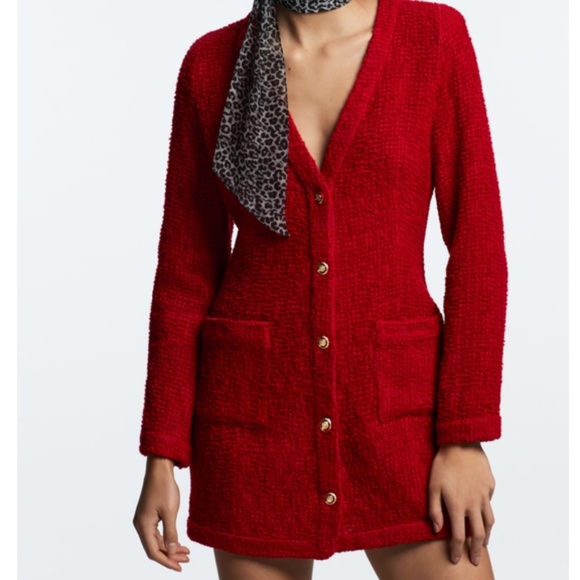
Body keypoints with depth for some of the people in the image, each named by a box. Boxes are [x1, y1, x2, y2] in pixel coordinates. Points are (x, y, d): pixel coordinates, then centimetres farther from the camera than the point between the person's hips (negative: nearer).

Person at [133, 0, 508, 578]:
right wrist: (161, 458, 1)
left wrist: (466, 438, -8)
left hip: (396, 403, 0)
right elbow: (186, 269, 3)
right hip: (254, 405, 1)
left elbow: (477, 245, -4)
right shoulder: (212, 63, 0)